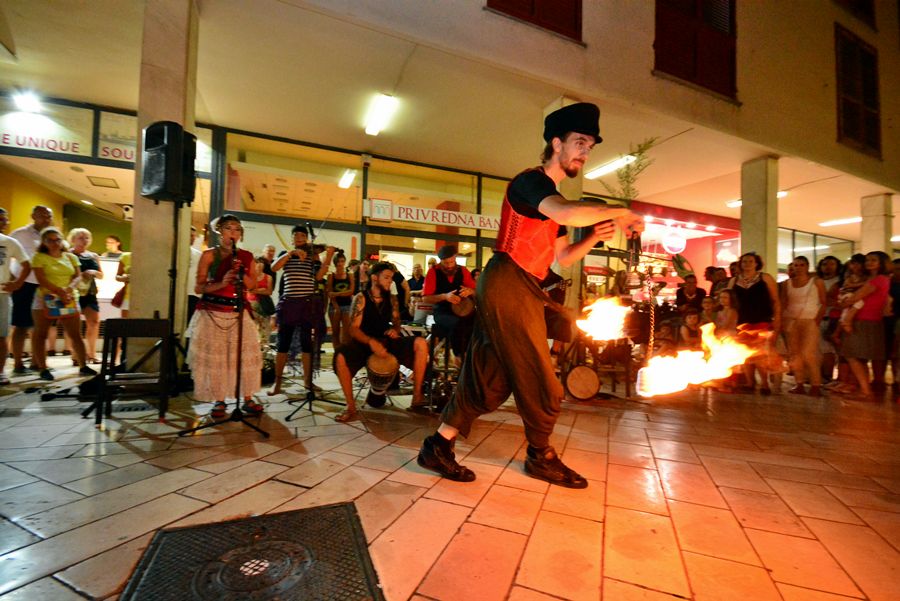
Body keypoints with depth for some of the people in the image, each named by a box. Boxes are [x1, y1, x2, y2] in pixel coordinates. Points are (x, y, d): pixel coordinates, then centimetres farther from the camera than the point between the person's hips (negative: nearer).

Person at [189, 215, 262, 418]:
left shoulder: (246, 256, 7)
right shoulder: (209, 255, 0)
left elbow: (254, 284, 6)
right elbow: (199, 288, -3)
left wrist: (242, 274, -12)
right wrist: (221, 283, -19)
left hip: (238, 312, 2)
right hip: (212, 312, -2)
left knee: (246, 355, -2)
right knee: (214, 356, -1)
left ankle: (248, 399, 9)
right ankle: (219, 401, 12)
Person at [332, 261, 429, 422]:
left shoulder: (392, 299, 6)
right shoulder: (361, 298, -7)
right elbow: (353, 329, -14)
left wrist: (395, 330, -14)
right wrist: (371, 342, -32)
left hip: (387, 342, 4)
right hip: (364, 343, -3)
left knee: (420, 343, -20)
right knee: (340, 357, -35)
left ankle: (417, 397, -16)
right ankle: (351, 408, -19)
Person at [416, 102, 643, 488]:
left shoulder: (550, 199, 25)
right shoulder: (531, 181, -6)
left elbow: (563, 257, 26)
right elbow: (570, 214, -27)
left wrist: (595, 237, 10)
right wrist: (619, 213, -11)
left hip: (520, 292, 10)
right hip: (508, 286, -10)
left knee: (490, 378, 9)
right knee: (539, 382, 2)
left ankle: (437, 447, 17)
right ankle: (541, 457, 23)